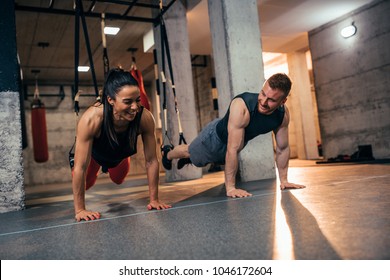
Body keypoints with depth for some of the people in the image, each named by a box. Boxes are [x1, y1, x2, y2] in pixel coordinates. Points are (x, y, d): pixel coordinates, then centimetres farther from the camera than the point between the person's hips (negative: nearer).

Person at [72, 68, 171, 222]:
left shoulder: (145, 118, -40)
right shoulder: (92, 118, -45)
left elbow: (151, 160, -28)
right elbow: (81, 167, -37)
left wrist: (154, 199, -23)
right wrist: (79, 209, -33)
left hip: (120, 155, 3)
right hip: (94, 153, -2)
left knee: (118, 180, 28)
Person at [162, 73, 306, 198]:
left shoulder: (283, 114, -27)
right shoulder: (241, 106, -45)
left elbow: (283, 148, -13)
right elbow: (233, 150, -45)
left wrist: (283, 180, -11)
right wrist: (230, 187, -43)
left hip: (239, 140, 6)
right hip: (216, 136, -5)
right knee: (189, 152, 23)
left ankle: (185, 159, 66)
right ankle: (168, 153, 57)